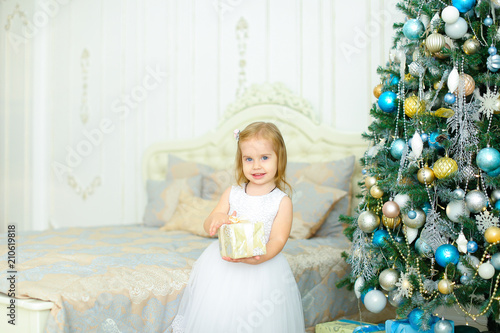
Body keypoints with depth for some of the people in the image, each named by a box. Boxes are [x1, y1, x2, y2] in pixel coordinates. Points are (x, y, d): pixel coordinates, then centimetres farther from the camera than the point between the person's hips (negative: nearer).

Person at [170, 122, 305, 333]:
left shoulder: (282, 201, -4)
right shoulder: (232, 193, 5)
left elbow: (278, 240, -10)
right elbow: (208, 226, 6)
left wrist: (258, 257, -30)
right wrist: (216, 219, -18)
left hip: (263, 268, -3)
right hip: (222, 266, 3)